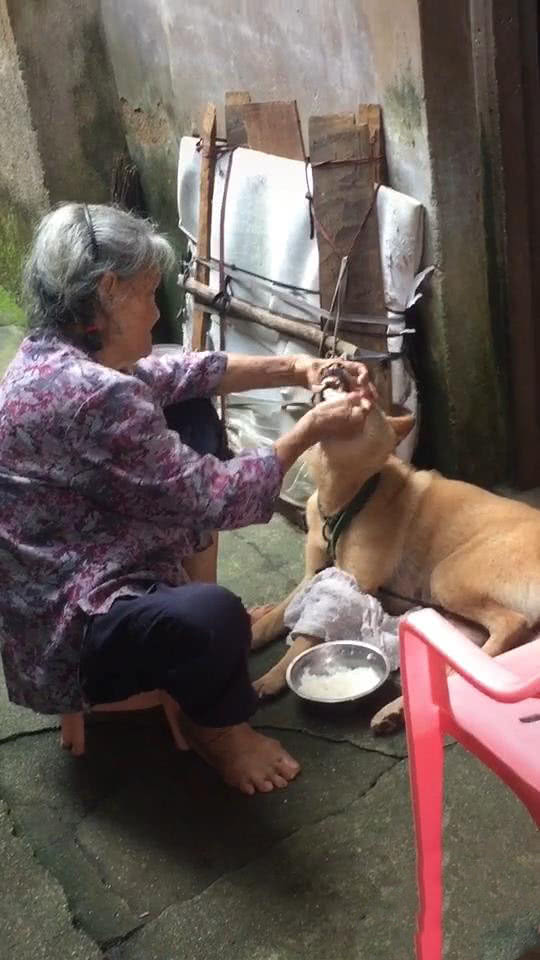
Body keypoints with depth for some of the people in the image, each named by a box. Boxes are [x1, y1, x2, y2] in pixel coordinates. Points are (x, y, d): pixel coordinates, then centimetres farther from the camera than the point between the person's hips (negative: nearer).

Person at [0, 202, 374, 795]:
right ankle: (213, 724, -3)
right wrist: (313, 429, -11)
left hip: (69, 577, 10)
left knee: (194, 416, 15)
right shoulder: (91, 395, -30)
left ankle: (177, 585, 23)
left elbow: (182, 374, 13)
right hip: (65, 632, -10)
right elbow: (217, 498, -23)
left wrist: (295, 368, 4)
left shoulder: (55, 356, 1)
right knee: (210, 617, -40)